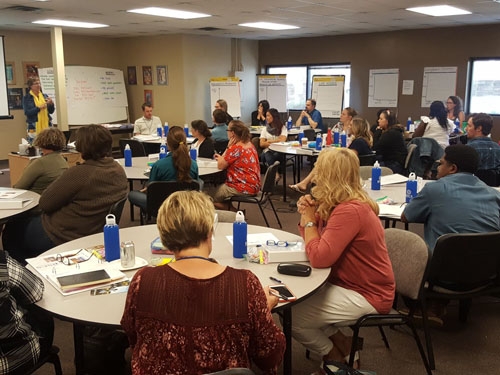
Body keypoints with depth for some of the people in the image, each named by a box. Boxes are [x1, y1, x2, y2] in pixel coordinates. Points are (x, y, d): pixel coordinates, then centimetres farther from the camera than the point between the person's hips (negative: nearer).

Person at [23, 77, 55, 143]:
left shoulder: (45, 96, 12)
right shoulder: (26, 98, 2)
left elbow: (51, 111, 12)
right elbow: (27, 112, -7)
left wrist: (51, 104, -7)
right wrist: (39, 108, -17)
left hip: (46, 125, 3)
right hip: (34, 127, -3)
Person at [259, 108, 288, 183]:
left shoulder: (283, 128, 8)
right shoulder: (265, 129, 16)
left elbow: (282, 140, -8)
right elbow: (262, 144, 6)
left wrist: (269, 141, 1)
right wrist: (276, 142, -5)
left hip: (279, 152, -1)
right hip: (267, 151, 1)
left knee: (276, 156, -38)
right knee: (269, 157, -36)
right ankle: (276, 175, -46)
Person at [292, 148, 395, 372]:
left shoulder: (350, 211, -28)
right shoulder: (339, 204, 4)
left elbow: (319, 258, -31)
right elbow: (318, 242, 12)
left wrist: (309, 220, -17)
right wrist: (306, 215, -6)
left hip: (365, 295, -10)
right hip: (346, 283, 10)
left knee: (291, 317, -9)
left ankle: (338, 357, 14)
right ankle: (339, 343, 15)